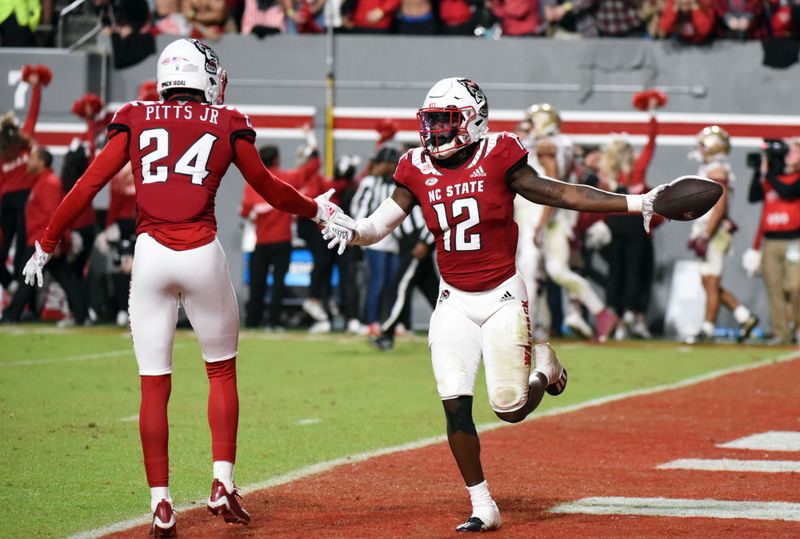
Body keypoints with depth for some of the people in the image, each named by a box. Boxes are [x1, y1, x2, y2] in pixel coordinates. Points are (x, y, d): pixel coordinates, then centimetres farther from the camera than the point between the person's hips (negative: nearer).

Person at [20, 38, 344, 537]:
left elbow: (90, 184, 5)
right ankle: (223, 484, 8)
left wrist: (47, 243, 14)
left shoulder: (135, 120, 9)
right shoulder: (227, 125, 8)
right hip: (203, 254, -1)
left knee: (154, 385, 4)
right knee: (222, 371, 17)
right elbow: (269, 188, 19)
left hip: (150, 255, 1)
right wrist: (316, 209, 37)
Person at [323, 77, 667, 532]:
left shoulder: (497, 158, -10)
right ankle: (483, 508, 5)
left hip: (503, 295, -3)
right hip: (455, 302, 3)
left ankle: (544, 368, 29)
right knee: (455, 404, -7)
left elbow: (554, 193, -8)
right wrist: (350, 230, -24)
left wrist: (636, 203, -12)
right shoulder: (418, 171, 0)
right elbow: (379, 225, -1)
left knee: (511, 408, -6)